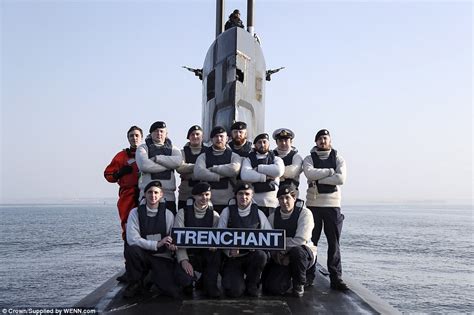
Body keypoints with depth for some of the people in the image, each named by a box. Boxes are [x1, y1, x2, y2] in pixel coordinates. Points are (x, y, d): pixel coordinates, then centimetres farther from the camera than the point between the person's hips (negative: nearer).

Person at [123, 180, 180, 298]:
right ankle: (135, 284, -7)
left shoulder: (168, 214, -1)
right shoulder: (135, 213, -5)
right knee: (131, 250, -34)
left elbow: (173, 239, 0)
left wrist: (171, 246, -25)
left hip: (162, 257, 0)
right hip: (143, 255, 1)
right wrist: (157, 244, -22)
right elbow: (132, 239, -14)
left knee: (173, 292, -21)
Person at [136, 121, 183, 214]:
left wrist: (156, 158, -8)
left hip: (168, 195, 2)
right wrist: (168, 166, -4)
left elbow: (178, 161, -6)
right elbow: (144, 165, -10)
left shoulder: (173, 149, 17)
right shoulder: (143, 148, 10)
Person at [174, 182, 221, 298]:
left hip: (206, 257, 2)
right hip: (188, 255, -2)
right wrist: (183, 260, -24)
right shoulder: (183, 213, -3)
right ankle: (189, 284, 9)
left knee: (216, 251, -32)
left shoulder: (214, 215, 4)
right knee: (184, 278, -31)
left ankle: (210, 284, -10)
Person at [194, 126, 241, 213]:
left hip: (228, 203, 0)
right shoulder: (203, 156, 11)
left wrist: (213, 168, -5)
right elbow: (198, 173, -7)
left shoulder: (233, 156, 10)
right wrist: (220, 176, -9)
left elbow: (234, 169, -13)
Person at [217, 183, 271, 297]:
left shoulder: (258, 213, 2)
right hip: (232, 258, -2)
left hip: (252, 257, 2)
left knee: (261, 255, -33)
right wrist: (229, 251, -23)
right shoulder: (227, 212, -1)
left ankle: (251, 284, -4)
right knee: (234, 291, -22)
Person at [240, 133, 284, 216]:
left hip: (271, 203, 1)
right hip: (253, 202, 0)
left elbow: (279, 171, -9)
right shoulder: (248, 159, 12)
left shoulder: (276, 159, 14)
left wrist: (258, 168, -3)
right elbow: (245, 175, -8)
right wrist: (266, 177, -9)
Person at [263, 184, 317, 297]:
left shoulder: (305, 213, -12)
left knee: (296, 250, -39)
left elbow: (300, 240, -21)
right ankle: (288, 278, 22)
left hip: (304, 254, -3)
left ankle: (299, 284, -10)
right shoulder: (273, 217, 2)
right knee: (274, 288, -16)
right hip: (282, 258, 3)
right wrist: (277, 254, -18)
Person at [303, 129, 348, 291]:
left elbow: (341, 178, -9)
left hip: (333, 204, 0)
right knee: (311, 241, 3)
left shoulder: (338, 158, 7)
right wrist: (330, 171, -11)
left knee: (334, 243, 1)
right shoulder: (309, 159, 6)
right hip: (313, 203, 0)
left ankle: (336, 278, 5)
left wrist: (319, 179, -11)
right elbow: (310, 174, -15)